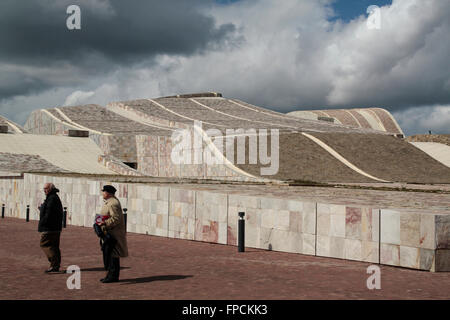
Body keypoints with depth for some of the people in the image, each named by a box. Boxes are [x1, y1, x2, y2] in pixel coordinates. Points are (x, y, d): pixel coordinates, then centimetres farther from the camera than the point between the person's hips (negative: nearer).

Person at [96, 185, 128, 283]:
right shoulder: (108, 202, 16)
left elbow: (116, 219, -24)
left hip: (112, 234, -11)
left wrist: (105, 223, -28)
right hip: (108, 233, 11)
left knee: (112, 255, -7)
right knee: (107, 253, 14)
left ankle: (113, 276, -3)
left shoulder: (113, 203, -18)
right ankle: (111, 275, 20)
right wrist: (101, 221, 13)